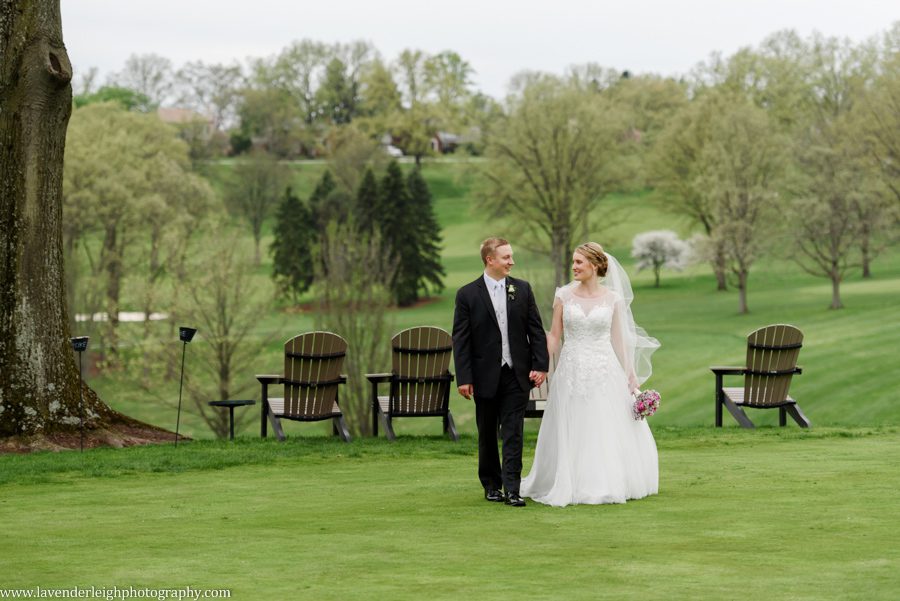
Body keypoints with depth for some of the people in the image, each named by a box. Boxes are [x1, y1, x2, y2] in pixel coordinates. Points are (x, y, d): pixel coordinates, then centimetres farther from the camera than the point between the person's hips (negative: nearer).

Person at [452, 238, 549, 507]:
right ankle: (491, 485, 23)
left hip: (517, 374, 1)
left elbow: (536, 330, 5)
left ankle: (511, 489, -7)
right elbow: (460, 340, -4)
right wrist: (464, 378, -9)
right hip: (486, 376, -1)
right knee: (487, 435, 10)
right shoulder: (468, 294, -3)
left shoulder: (522, 289, 4)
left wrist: (540, 365, -5)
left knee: (513, 434, -5)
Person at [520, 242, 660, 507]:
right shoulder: (564, 295, 2)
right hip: (572, 370, 0)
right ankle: (571, 485, 14)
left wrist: (631, 375, 2)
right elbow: (553, 336, 4)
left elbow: (618, 339, 5)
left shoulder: (612, 298, 1)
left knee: (608, 433, 2)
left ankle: (609, 484, 14)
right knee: (571, 434, 3)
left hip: (604, 371, 0)